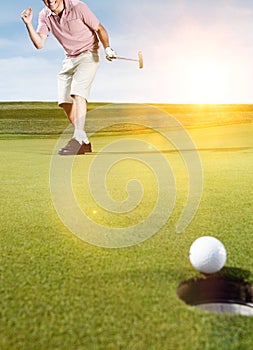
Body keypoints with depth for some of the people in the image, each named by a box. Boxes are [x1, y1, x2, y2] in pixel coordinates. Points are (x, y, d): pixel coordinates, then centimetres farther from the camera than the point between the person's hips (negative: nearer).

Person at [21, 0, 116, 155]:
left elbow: (99, 29, -7)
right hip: (70, 59, 6)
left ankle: (79, 138, -29)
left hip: (89, 54, -6)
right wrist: (29, 24, -21)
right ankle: (85, 143, 7)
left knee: (77, 93, -26)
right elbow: (39, 44, -8)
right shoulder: (44, 15, -1)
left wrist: (107, 48, -21)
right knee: (65, 101, -2)